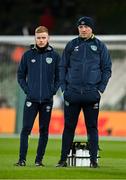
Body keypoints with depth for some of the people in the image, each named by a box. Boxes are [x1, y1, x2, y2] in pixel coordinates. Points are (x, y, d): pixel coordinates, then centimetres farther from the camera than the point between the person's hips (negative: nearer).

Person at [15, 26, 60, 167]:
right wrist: (27, 90, -1)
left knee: (44, 130, 4)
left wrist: (53, 91, -2)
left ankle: (39, 159, 10)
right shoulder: (28, 55, 4)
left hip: (47, 100, 0)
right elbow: (20, 75, 11)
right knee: (26, 129, -7)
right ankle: (22, 159, -5)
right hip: (31, 99, 0)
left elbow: (59, 77, 9)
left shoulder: (54, 56, 4)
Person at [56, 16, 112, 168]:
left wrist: (101, 88, -2)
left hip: (92, 93, -1)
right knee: (68, 127, 3)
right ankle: (63, 159, 6)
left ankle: (94, 160, 3)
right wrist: (64, 88, 1)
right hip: (72, 93, 1)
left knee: (92, 127, 1)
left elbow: (107, 69, 7)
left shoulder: (100, 46, 6)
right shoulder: (71, 45, 9)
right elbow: (62, 67, 10)